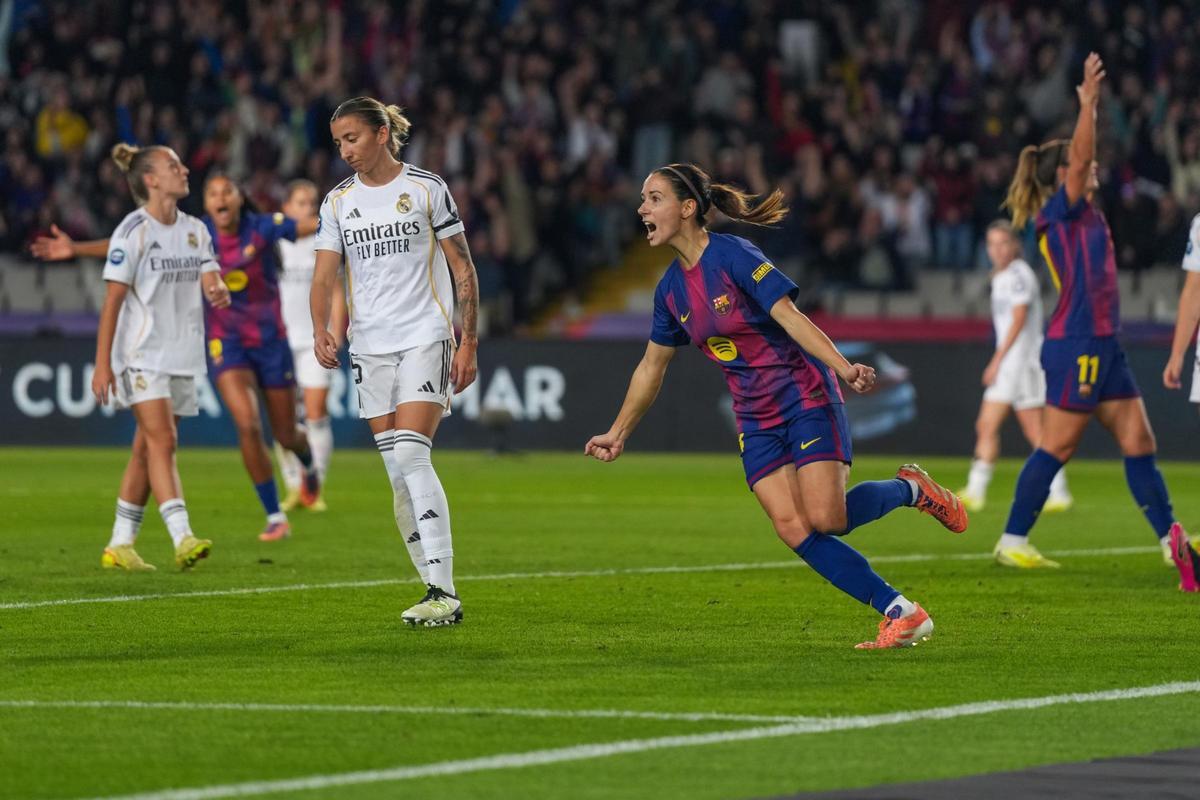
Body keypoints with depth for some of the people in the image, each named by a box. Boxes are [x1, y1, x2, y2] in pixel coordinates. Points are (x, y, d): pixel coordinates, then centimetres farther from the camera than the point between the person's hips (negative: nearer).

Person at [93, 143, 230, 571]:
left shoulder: (195, 230, 10)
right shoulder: (133, 231, -9)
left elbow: (211, 280, 3)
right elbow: (112, 300, -10)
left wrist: (219, 292, -23)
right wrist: (102, 364, -13)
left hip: (182, 355, 7)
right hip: (142, 354, -7)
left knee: (147, 449, 8)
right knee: (162, 440, -17)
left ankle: (120, 545, 14)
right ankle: (182, 538, -27)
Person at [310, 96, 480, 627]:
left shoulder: (426, 188, -1)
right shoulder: (338, 201, 10)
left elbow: (462, 268, 2)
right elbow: (324, 275, 4)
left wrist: (468, 342, -3)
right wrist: (320, 330, -15)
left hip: (425, 337, -5)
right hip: (370, 345, 5)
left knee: (411, 455, -20)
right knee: (399, 474, 3)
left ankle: (443, 591, -22)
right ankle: (437, 591, 11)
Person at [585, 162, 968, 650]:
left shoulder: (733, 257, -14)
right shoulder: (670, 289, 7)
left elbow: (790, 317, -21)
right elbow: (652, 366, 20)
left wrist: (844, 369, -33)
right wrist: (618, 434, 25)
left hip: (805, 398, -6)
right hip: (756, 421, 6)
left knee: (825, 518, -19)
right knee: (793, 529, -11)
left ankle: (908, 489, 11)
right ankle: (901, 613, -6)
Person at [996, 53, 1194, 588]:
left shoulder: (1081, 214, 15)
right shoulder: (1058, 212, -9)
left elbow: (1082, 161, 29)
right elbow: (1079, 160, -21)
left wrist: (1090, 103, 23)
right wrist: (1088, 101, -20)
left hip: (1102, 346, 9)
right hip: (1076, 345, -9)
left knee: (1138, 442, 7)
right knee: (1057, 446, -3)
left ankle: (1172, 538, 9)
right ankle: (1012, 540, 4)